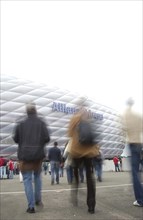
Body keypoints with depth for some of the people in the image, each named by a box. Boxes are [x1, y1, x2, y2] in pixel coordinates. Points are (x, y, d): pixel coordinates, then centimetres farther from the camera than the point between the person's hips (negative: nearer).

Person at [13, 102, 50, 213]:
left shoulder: (21, 124, -2)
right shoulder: (41, 122, -4)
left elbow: (16, 139, 3)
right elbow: (47, 138, -10)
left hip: (25, 155, -1)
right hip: (38, 154, 1)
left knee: (27, 179, 4)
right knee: (37, 176, 21)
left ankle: (31, 206, 0)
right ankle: (38, 200, 22)